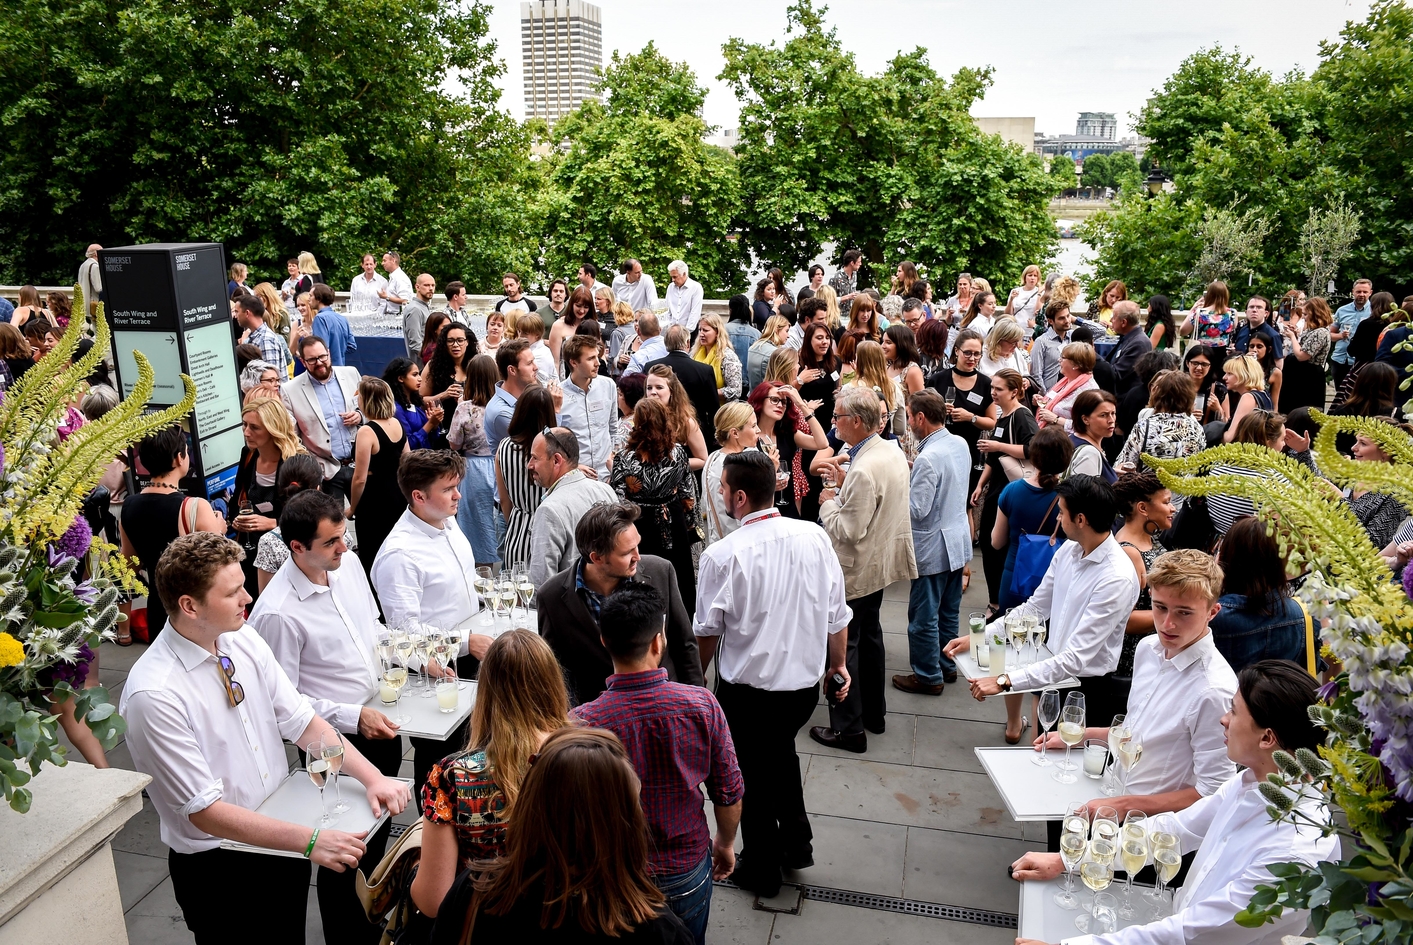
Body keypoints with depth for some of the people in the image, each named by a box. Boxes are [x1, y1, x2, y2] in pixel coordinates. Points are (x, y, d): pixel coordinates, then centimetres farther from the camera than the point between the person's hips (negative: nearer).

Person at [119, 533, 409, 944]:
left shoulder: (244, 641, -7)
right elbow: (204, 811, -24)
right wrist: (309, 841, -29)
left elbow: (303, 722, -4)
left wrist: (372, 777, -17)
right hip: (218, 866, -6)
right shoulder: (153, 695, -26)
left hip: (280, 838, 6)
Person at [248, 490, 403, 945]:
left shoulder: (348, 566, -3)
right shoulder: (277, 613, -25)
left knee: (378, 832, 26)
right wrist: (353, 718, -23)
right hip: (338, 744, -7)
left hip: (381, 724, 7)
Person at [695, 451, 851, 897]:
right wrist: (838, 663, 17)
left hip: (747, 689, -4)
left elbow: (707, 631, -8)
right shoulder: (815, 537, -10)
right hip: (806, 681, 5)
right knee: (780, 751, 31)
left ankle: (761, 869, 35)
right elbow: (837, 614, 0)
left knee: (753, 775, 17)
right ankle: (796, 843, 43)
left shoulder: (722, 555, -21)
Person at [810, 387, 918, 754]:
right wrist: (844, 485, 3)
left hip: (855, 570, -10)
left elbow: (848, 531, -28)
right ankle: (874, 713, 38)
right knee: (869, 635, 23)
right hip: (879, 562, 10)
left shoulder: (864, 470, -30)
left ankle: (848, 728, 14)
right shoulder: (893, 453, 0)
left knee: (842, 646, 3)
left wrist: (828, 502, -13)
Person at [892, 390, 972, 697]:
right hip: (958, 542, 9)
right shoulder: (960, 444, 0)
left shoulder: (928, 459, -26)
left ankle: (928, 676, 16)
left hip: (933, 548, -9)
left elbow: (916, 510, -24)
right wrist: (913, 471, 6)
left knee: (923, 617, 6)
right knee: (948, 611, 21)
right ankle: (947, 665, 34)